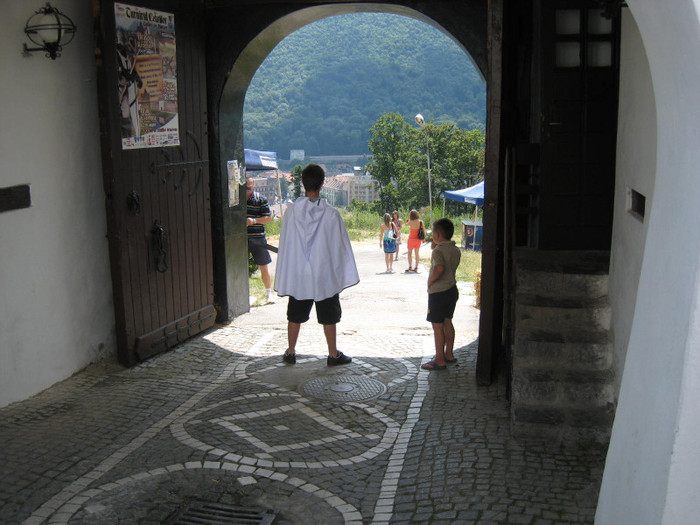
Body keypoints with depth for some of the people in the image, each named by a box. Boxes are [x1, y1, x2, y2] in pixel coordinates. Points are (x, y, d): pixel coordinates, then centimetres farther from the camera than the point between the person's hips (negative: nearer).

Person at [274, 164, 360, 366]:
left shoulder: (291, 211, -7)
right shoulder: (331, 213, -12)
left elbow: (285, 245, -1)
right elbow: (341, 245, -6)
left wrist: (283, 278, 8)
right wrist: (346, 275, 5)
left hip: (297, 275, 2)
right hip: (325, 275, -2)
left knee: (295, 315, 15)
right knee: (328, 316, 9)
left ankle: (291, 352, 25)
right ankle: (333, 354, 17)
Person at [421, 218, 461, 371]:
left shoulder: (438, 251, -19)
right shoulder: (456, 250, 6)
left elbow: (440, 268, -36)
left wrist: (431, 279, -20)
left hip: (438, 292, -9)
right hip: (452, 289, 9)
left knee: (437, 325, -1)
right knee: (447, 322, 19)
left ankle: (440, 360, 4)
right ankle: (449, 354, 29)